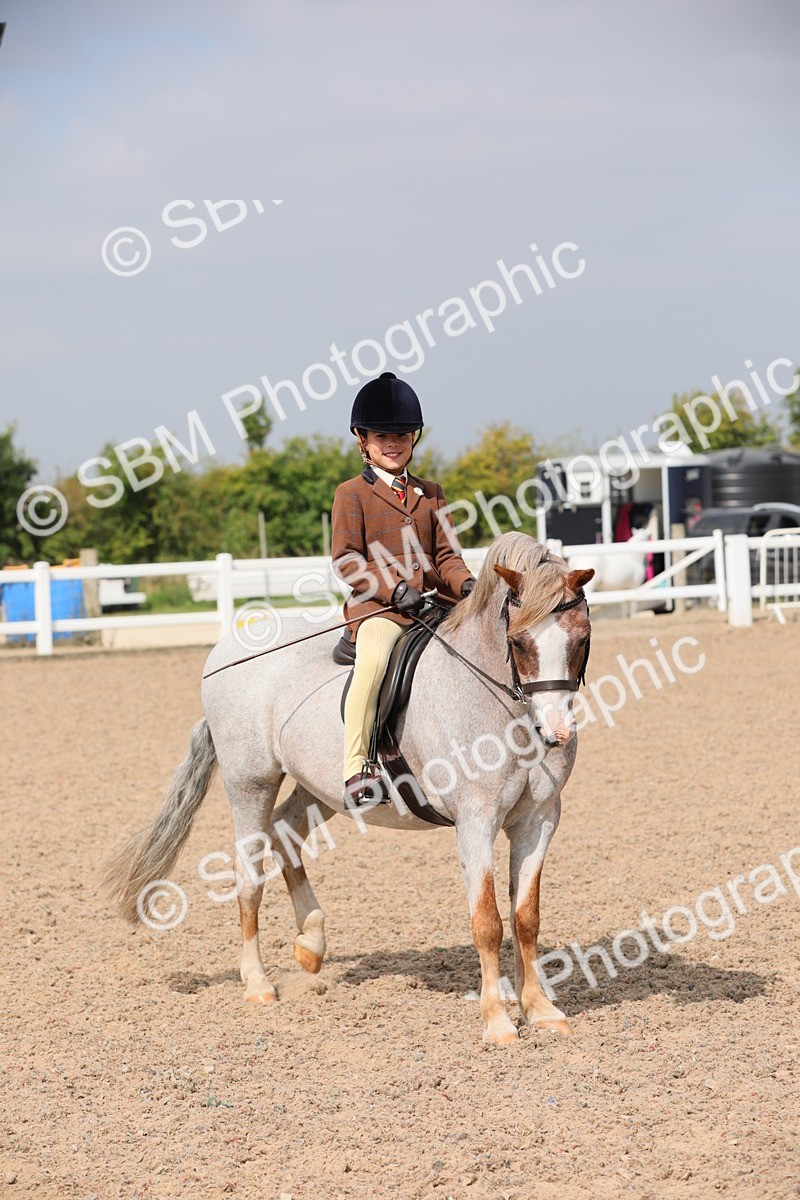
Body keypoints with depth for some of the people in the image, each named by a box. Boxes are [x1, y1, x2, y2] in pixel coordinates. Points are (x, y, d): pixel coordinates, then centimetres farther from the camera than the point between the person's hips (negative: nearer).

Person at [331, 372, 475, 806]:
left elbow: (446, 554, 16)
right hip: (377, 606, -6)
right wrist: (394, 589, -18)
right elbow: (345, 558, -4)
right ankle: (357, 767, -34)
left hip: (435, 603, 6)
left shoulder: (430, 493, 19)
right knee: (373, 657, -37)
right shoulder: (352, 493, 4)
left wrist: (466, 584, -6)